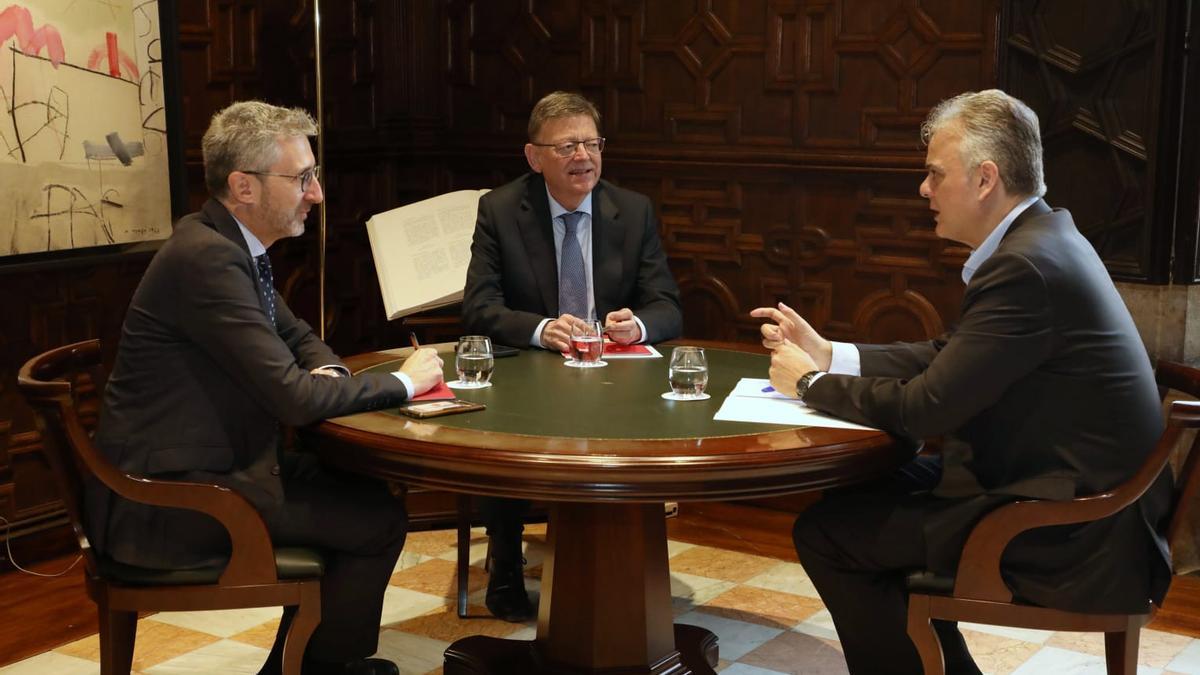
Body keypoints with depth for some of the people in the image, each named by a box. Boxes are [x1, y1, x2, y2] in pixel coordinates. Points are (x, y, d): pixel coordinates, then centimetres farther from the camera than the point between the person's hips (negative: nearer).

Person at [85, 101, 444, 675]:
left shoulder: (231, 245, 7)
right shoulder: (206, 256, -23)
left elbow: (298, 336, 22)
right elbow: (291, 397, -26)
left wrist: (326, 371, -2)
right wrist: (402, 382, -12)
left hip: (205, 467, 10)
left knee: (359, 490, 15)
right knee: (378, 519, -10)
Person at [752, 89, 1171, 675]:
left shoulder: (1024, 266, -23)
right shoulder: (1041, 238, 8)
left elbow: (924, 408, -21)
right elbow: (944, 357, 12)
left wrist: (811, 384, -6)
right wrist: (827, 353, 6)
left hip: (1071, 536, -10)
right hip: (1077, 493, 10)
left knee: (825, 531, -8)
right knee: (869, 484, 19)